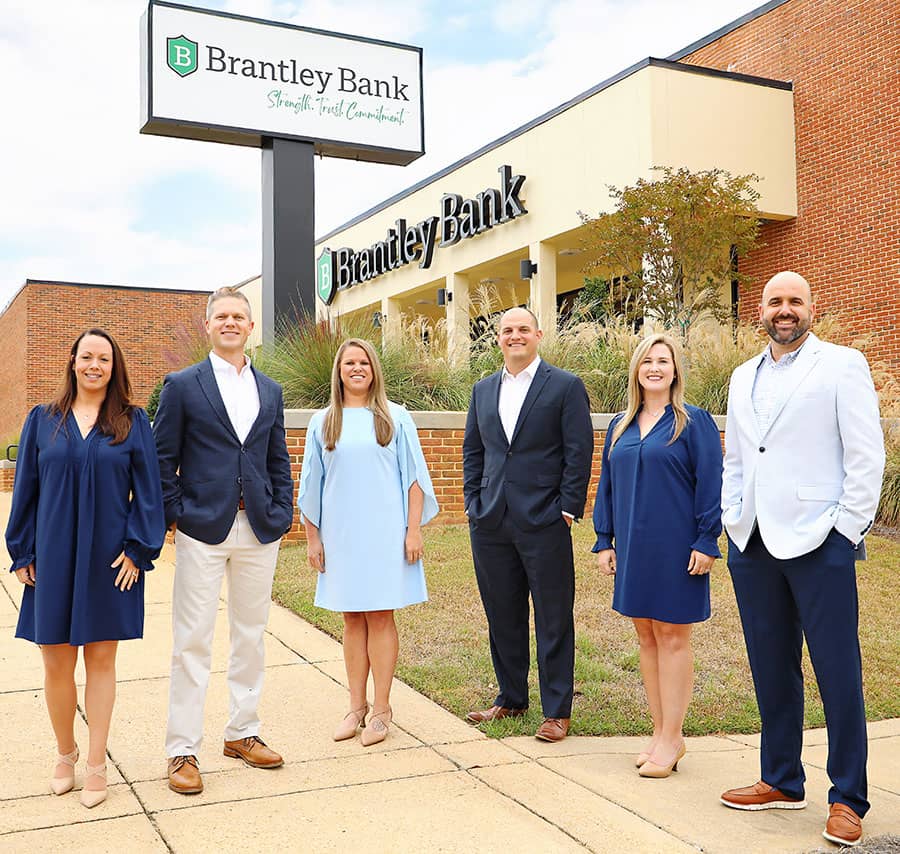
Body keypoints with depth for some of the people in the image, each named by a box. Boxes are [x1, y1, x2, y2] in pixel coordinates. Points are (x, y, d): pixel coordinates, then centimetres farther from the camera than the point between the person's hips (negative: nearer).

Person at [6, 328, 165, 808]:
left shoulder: (132, 422, 1)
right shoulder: (42, 421, 5)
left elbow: (148, 490, 0)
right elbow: (26, 490, 7)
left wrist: (138, 549, -8)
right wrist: (22, 553, 3)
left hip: (109, 559, -1)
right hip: (54, 558, 1)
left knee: (101, 660, 7)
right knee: (56, 663, 6)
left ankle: (96, 764, 18)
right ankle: (65, 753, 28)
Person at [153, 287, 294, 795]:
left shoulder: (270, 391, 12)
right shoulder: (183, 385, 0)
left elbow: (279, 462, 13)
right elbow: (163, 460, -1)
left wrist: (282, 515, 4)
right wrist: (177, 515, -7)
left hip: (259, 530, 4)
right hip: (203, 529, -4)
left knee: (251, 637, 12)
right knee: (193, 643, 0)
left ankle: (243, 733, 26)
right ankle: (183, 750, 9)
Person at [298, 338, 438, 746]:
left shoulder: (395, 417, 3)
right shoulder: (322, 422, 8)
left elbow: (413, 476, 2)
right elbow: (311, 484, 11)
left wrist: (414, 530, -4)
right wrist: (312, 537, 8)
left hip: (385, 532, -2)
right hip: (340, 534, 2)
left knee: (380, 617, 0)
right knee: (352, 619, 7)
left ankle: (381, 709, 7)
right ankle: (356, 707, 15)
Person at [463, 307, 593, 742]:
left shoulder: (566, 386, -2)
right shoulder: (483, 389, 14)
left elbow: (579, 452, -6)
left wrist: (567, 510, -10)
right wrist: (474, 502, 8)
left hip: (543, 523, -5)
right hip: (490, 523, 5)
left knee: (553, 620, 3)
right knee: (503, 616, 14)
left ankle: (557, 710, 14)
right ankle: (511, 698, 29)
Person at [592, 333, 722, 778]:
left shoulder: (693, 422, -4)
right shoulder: (620, 425, 11)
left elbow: (711, 485, -7)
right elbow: (607, 485, 14)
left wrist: (706, 542, -13)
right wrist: (604, 541, 9)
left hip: (675, 548, -5)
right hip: (632, 548, 5)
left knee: (672, 636, 1)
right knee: (646, 636, 10)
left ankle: (671, 738, 10)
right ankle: (660, 732, 21)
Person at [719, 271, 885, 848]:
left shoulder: (842, 365, -1)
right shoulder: (744, 378, 16)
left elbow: (866, 456, -5)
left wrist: (847, 531, -10)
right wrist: (733, 521, 10)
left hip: (819, 543, -5)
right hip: (753, 544, 6)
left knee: (838, 672, 0)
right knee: (772, 670, 13)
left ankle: (848, 799, 12)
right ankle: (782, 781, 27)